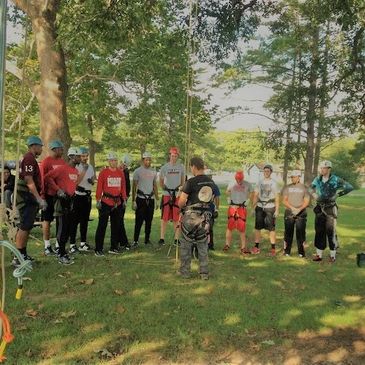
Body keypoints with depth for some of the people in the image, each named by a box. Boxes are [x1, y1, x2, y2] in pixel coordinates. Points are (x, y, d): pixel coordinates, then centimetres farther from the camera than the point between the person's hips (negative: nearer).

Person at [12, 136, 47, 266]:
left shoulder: (29, 158, 18)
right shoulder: (29, 158, -14)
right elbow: (29, 181, -22)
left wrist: (39, 198, 23)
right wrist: (39, 198, -23)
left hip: (29, 198, 10)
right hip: (27, 198, -10)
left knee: (27, 227, 14)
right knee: (24, 227, -9)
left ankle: (23, 254, 21)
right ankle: (17, 258, -7)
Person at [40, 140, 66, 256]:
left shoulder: (63, 162, 8)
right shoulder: (46, 161, -9)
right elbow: (42, 178, -10)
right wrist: (42, 194, -12)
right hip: (49, 195, -6)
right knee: (47, 220, 5)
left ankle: (58, 245, 19)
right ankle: (47, 246, 12)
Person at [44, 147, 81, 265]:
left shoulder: (76, 171, 12)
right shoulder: (62, 169, -14)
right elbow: (47, 177, -15)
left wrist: (72, 192, 14)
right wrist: (58, 189, -17)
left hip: (71, 200, 9)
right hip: (62, 200, -9)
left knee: (68, 228, 13)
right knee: (62, 228, -6)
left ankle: (62, 251, 24)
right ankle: (62, 255, -1)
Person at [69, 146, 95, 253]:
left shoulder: (90, 167, 13)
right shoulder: (75, 167, -10)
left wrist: (92, 180, -1)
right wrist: (84, 170, -22)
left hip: (87, 196, 7)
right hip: (78, 196, -7)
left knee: (85, 220, 12)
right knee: (75, 220, -5)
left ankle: (83, 243, 20)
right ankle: (72, 244, -1)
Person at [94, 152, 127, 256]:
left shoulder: (120, 173, 9)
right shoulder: (103, 172, -4)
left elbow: (123, 186, 13)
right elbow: (99, 187, -5)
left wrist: (124, 199, 10)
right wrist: (98, 200, -9)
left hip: (118, 202, 5)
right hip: (106, 202, -5)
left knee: (116, 226, 11)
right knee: (102, 226, -3)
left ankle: (114, 247, 22)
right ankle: (98, 249, 1)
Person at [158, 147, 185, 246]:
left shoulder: (181, 167, 8)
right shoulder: (164, 167, 4)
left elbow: (183, 181, 15)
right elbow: (161, 182, 11)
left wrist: (179, 188, 0)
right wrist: (165, 188, -2)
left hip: (178, 195, 1)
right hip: (166, 194, -1)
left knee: (177, 218, 2)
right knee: (164, 217, -1)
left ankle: (176, 239, 9)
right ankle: (162, 238, 5)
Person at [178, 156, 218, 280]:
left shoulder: (191, 182, -15)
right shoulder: (211, 183, 5)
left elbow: (181, 202, -15)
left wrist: (182, 207, 5)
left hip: (190, 216, -5)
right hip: (205, 217, 5)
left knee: (185, 245, 9)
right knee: (203, 246, 13)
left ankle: (185, 271, 17)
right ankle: (204, 273, 16)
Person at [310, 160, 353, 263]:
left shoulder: (335, 180, -8)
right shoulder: (317, 179, 4)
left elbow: (349, 187, -6)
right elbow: (311, 188, 21)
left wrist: (338, 194, -8)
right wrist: (314, 195, 3)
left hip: (330, 209, -4)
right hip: (319, 209, 4)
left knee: (330, 232, -2)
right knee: (319, 231, 5)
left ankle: (333, 255, 9)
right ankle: (319, 254, 13)